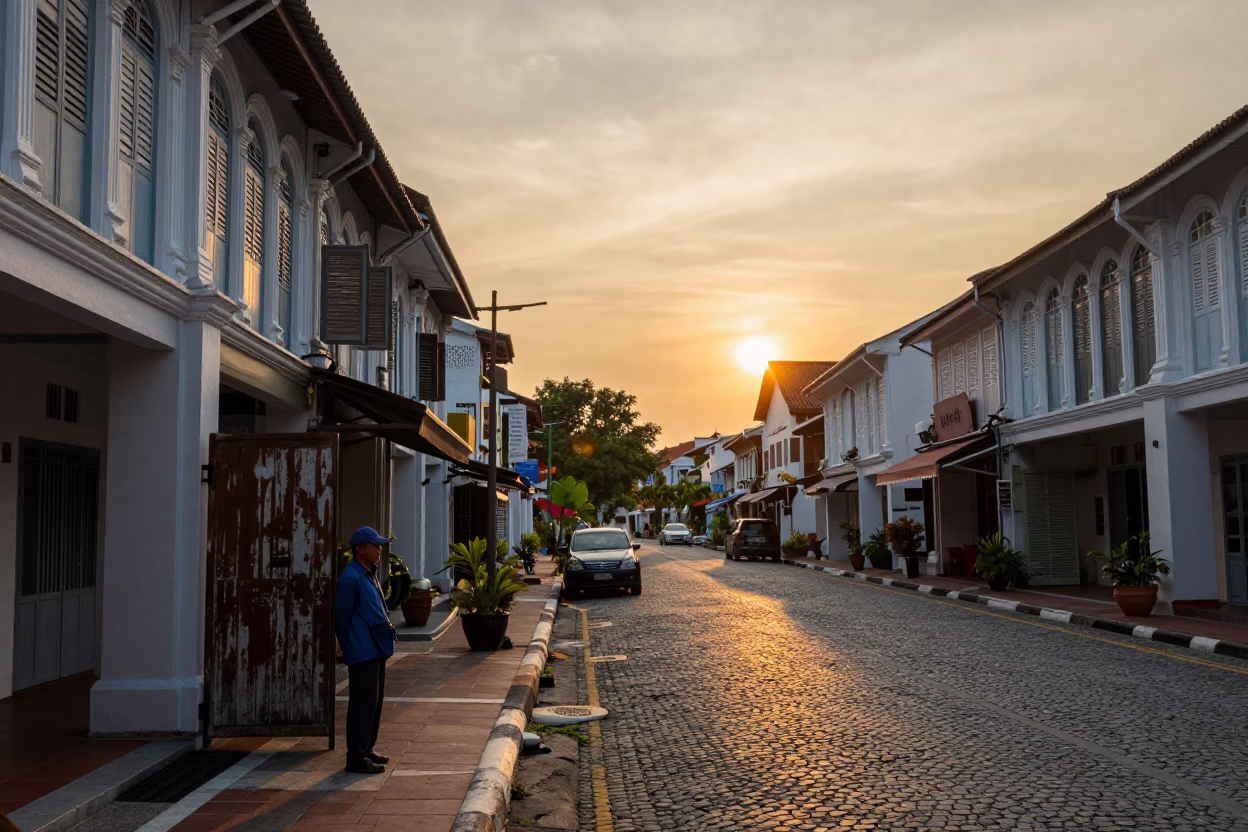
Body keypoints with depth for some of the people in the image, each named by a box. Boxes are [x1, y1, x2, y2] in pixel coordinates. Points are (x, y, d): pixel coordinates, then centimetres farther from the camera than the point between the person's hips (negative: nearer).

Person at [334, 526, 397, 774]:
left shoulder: (369, 575, 15)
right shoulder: (351, 578, -15)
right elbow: (342, 616, -14)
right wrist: (350, 647, -8)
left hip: (376, 649, 10)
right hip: (363, 652, -10)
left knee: (374, 701, 15)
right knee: (362, 704, -6)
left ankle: (367, 750, 25)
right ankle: (356, 758, 1)